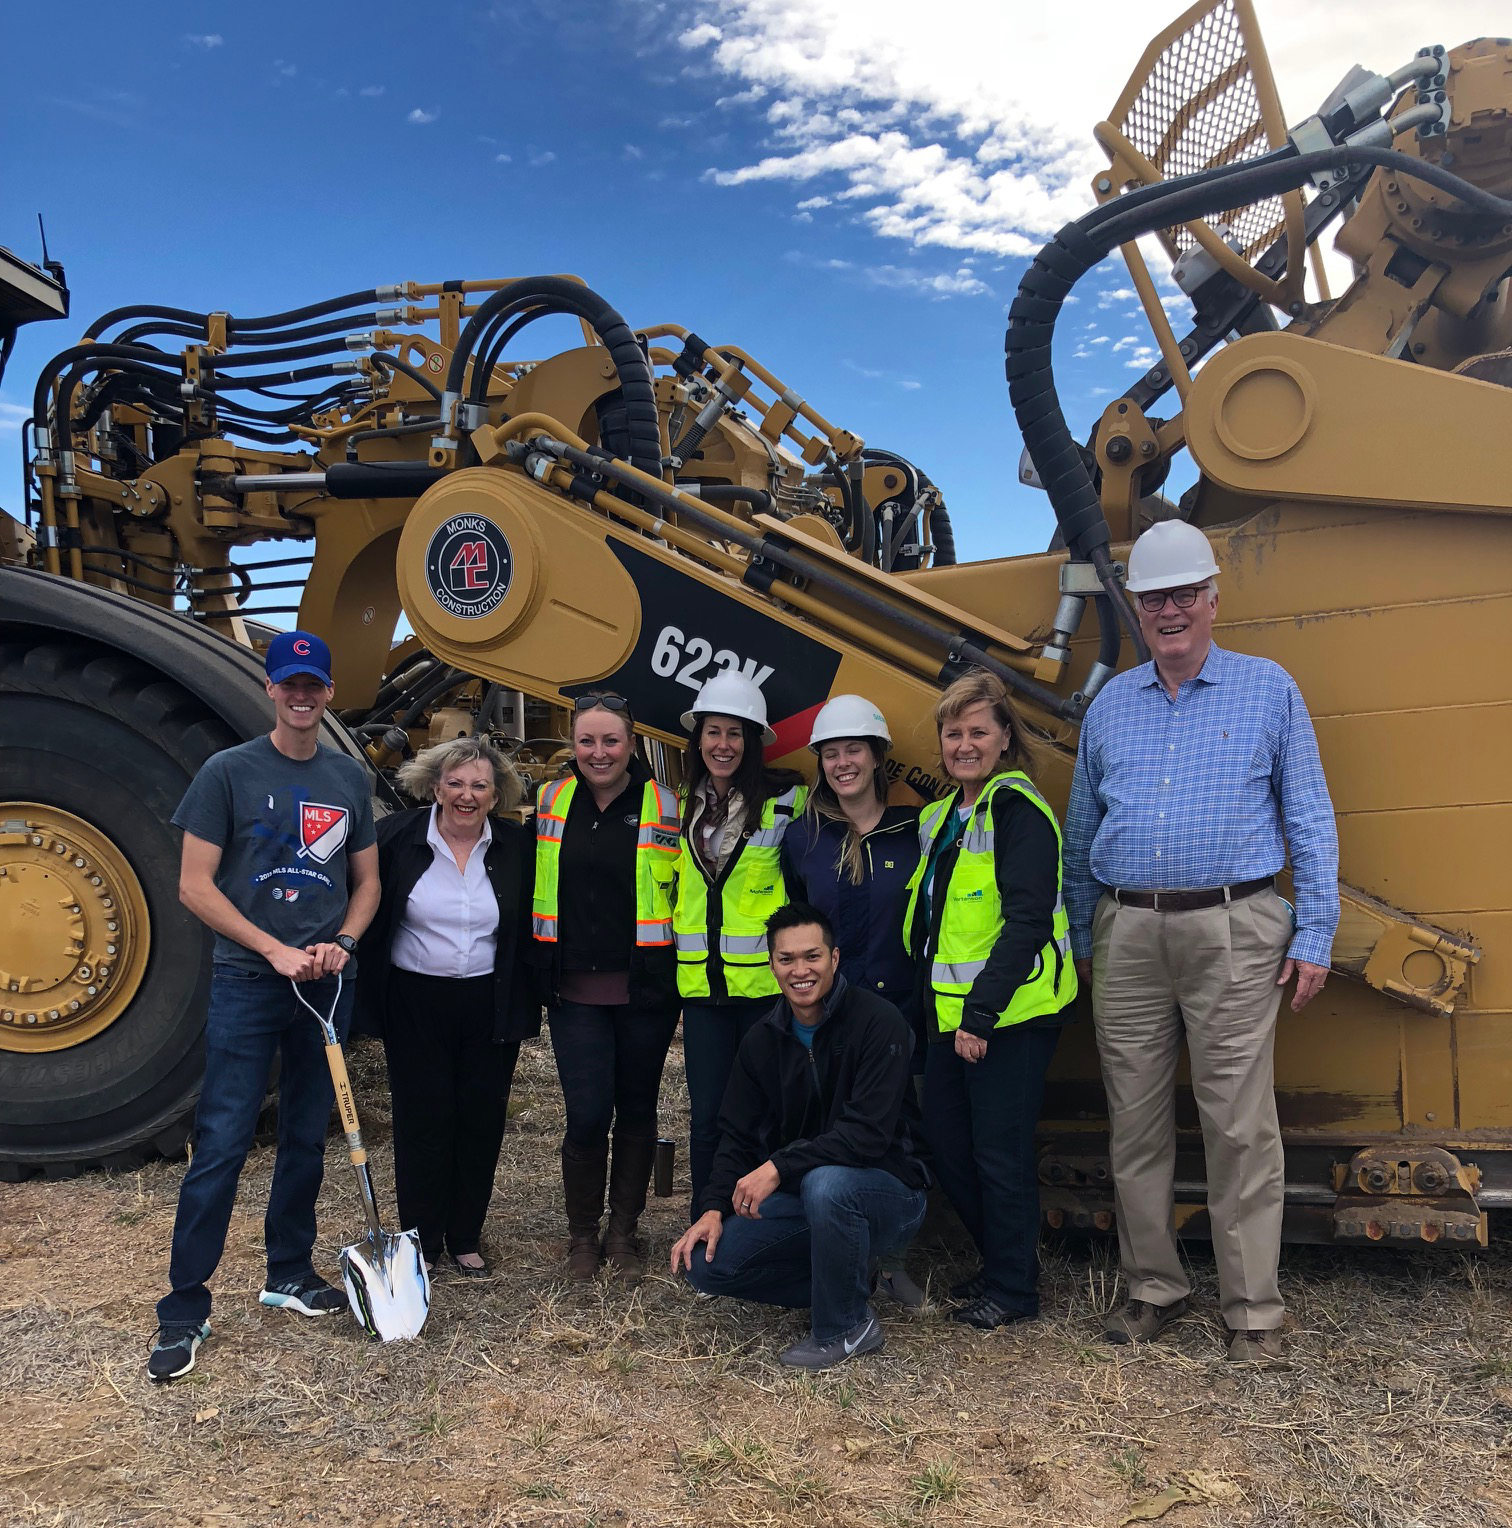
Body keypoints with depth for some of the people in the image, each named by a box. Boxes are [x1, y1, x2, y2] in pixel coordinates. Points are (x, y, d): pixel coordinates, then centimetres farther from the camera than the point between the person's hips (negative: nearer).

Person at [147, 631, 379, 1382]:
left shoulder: (350, 778, 7)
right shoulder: (229, 771, -5)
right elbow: (195, 884, -7)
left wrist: (341, 942, -5)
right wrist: (275, 951, -14)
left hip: (325, 983, 4)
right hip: (246, 982, -4)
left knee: (307, 1138, 13)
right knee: (222, 1144, -4)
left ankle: (289, 1272, 29)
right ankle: (184, 1308, 7)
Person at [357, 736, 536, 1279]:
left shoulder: (515, 847, -1)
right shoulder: (397, 837, -6)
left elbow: (532, 928, 6)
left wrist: (526, 1006, 3)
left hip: (490, 1006, 1)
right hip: (415, 1004, -1)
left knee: (481, 1122, 8)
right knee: (422, 1121, 5)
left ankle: (465, 1239, 25)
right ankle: (421, 1241, 21)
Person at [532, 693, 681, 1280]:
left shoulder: (664, 806, -3)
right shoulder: (551, 801, 4)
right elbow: (533, 881, 15)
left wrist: (676, 972, -2)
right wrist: (538, 972, 11)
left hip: (644, 989, -1)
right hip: (576, 990, 1)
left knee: (636, 1110, 11)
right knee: (587, 1116, -3)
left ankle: (623, 1231, 28)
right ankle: (582, 1234, 19)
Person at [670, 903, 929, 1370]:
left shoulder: (877, 1022, -18)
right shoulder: (762, 1039, 2)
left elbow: (869, 1133, -26)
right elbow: (739, 1134, 4)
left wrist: (780, 1166, -30)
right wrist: (714, 1207, -11)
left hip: (887, 1191, -6)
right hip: (800, 1194, 6)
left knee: (826, 1182, -38)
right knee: (706, 1265, -10)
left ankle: (846, 1326, -12)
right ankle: (848, 1279, 9)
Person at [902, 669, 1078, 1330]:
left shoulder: (1017, 809, -14)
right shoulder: (941, 818, 14)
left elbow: (1028, 921, -21)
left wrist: (981, 1013, -23)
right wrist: (934, 1004, 16)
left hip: (1009, 1015, -9)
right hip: (952, 1014, 9)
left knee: (1000, 1151, 0)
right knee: (945, 1139, 15)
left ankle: (1014, 1288, 19)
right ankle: (1001, 1259, 34)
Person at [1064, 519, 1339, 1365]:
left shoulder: (1269, 688, 6)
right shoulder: (1110, 704, 13)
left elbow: (1310, 818, 4)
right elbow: (1082, 832, 18)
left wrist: (1315, 936, -2)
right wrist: (1081, 938, 14)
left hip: (1233, 931, -3)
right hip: (1128, 934, 3)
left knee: (1242, 1126, -1)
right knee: (1136, 1121, 8)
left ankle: (1254, 1310, 13)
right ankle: (1155, 1288, 23)